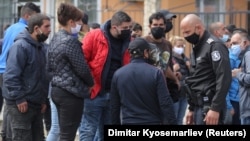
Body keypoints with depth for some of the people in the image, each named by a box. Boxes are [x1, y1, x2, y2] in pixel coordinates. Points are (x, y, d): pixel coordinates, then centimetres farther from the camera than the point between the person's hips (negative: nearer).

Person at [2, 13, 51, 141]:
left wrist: (43, 99, 17)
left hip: (36, 103, 9)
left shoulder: (40, 47, 14)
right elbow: (11, 76, -22)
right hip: (20, 104, -9)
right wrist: (19, 99, -24)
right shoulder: (20, 46, -16)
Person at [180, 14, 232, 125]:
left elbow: (224, 79, -19)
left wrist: (215, 108, -22)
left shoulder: (214, 45, -11)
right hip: (199, 106, 9)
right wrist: (191, 109, 21)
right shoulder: (197, 49, 18)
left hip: (209, 107, -9)